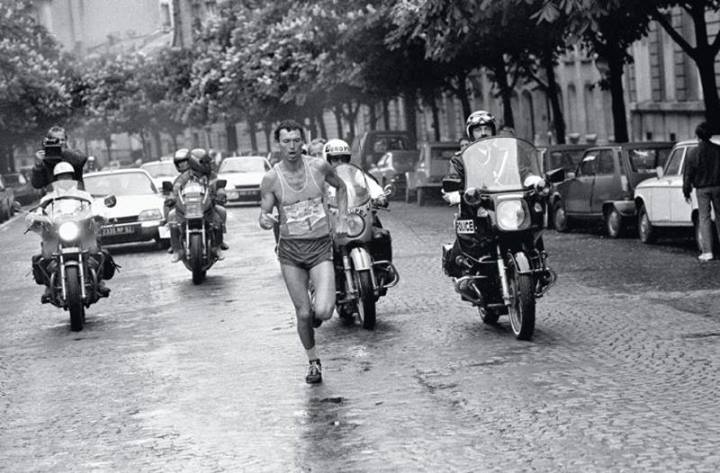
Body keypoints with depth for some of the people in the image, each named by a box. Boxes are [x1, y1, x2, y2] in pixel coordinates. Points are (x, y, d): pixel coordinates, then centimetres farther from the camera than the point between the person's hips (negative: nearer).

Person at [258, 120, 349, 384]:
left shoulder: (319, 167, -3)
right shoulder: (271, 179, -5)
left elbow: (341, 187, 17)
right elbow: (264, 215, -2)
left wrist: (342, 220, 9)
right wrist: (265, 220, -26)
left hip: (321, 246, 0)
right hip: (290, 249, 0)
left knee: (323, 311, -16)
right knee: (303, 314, 1)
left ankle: (319, 306, 21)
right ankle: (313, 362, 23)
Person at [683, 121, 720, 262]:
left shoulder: (693, 153, -10)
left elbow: (688, 175, -6)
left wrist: (686, 192, 3)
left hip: (702, 189, -2)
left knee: (704, 218, 1)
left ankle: (707, 251, -5)